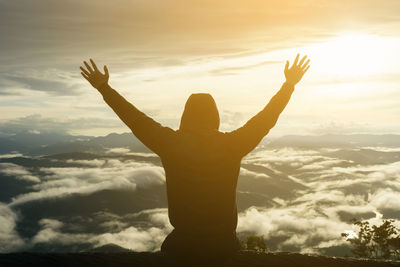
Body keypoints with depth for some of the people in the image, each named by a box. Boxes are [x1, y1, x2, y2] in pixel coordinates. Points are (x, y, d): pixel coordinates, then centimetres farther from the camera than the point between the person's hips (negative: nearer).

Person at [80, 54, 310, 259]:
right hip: (223, 244, 1)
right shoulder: (231, 145, -11)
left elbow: (134, 118, -2)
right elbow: (266, 119, -1)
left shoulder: (172, 143, -11)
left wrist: (103, 88, 9)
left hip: (181, 243, 0)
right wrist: (290, 84, 11)